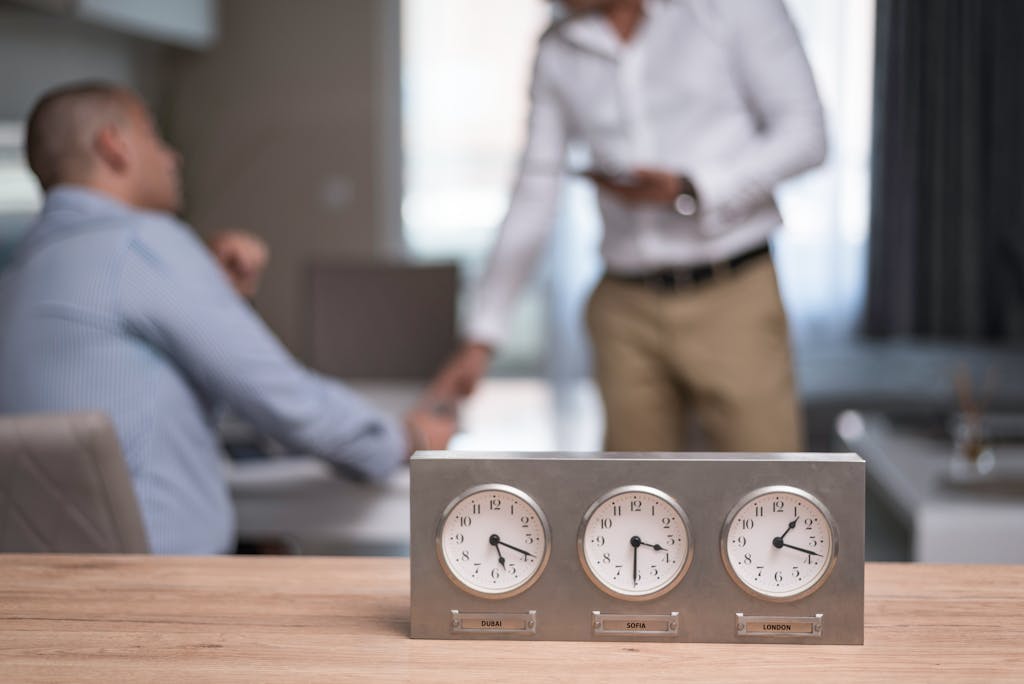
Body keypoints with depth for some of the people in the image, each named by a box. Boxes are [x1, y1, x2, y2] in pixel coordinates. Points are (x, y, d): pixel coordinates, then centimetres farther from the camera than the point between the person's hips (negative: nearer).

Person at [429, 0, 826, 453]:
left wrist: (686, 191, -21)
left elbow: (803, 134, -6)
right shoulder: (558, 51, 8)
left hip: (732, 300, -3)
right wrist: (480, 338, 10)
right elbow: (532, 201, 12)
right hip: (627, 313, 4)